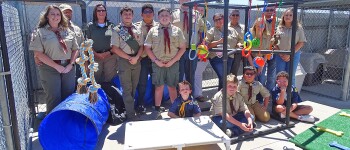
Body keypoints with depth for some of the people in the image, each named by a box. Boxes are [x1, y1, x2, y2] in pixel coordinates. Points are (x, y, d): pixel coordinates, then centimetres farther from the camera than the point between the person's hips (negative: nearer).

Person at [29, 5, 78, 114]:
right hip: (50, 69, -3)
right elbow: (38, 54, -8)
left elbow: (75, 50, 9)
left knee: (69, 97, 10)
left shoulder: (68, 31, 11)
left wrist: (70, 64, -5)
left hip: (68, 68, 4)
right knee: (54, 99, 2)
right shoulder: (40, 32, -1)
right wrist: (56, 66, -13)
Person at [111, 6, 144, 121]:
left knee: (134, 87, 12)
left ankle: (129, 107, 28)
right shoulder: (117, 30, -2)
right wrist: (129, 58, -13)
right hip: (124, 60, -4)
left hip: (137, 60, 4)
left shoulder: (137, 29, 9)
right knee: (127, 89, -2)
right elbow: (115, 48, -7)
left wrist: (136, 57, -11)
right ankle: (131, 114, 3)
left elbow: (141, 46, 7)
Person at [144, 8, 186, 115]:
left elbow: (183, 48, 3)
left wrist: (172, 61, -7)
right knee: (159, 87, 5)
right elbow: (147, 48, 4)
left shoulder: (177, 30, 6)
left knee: (172, 87, 7)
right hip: (158, 64, 0)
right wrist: (156, 60, -8)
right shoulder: (153, 31, 6)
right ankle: (157, 109, 16)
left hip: (173, 63, 0)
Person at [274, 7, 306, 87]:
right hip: (280, 55, 1)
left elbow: (301, 43, -4)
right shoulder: (279, 28, 3)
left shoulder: (298, 28, -2)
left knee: (291, 77, 7)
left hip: (294, 55, -1)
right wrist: (281, 55, -8)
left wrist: (289, 54, -11)